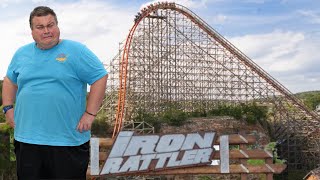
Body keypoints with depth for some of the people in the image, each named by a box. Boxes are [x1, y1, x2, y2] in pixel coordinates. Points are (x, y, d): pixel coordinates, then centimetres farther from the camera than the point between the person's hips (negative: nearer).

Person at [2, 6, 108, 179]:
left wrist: (90, 114, -11)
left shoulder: (76, 51, -4)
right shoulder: (21, 54, 11)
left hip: (68, 140, -4)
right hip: (27, 139, 4)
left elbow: (100, 78, -7)